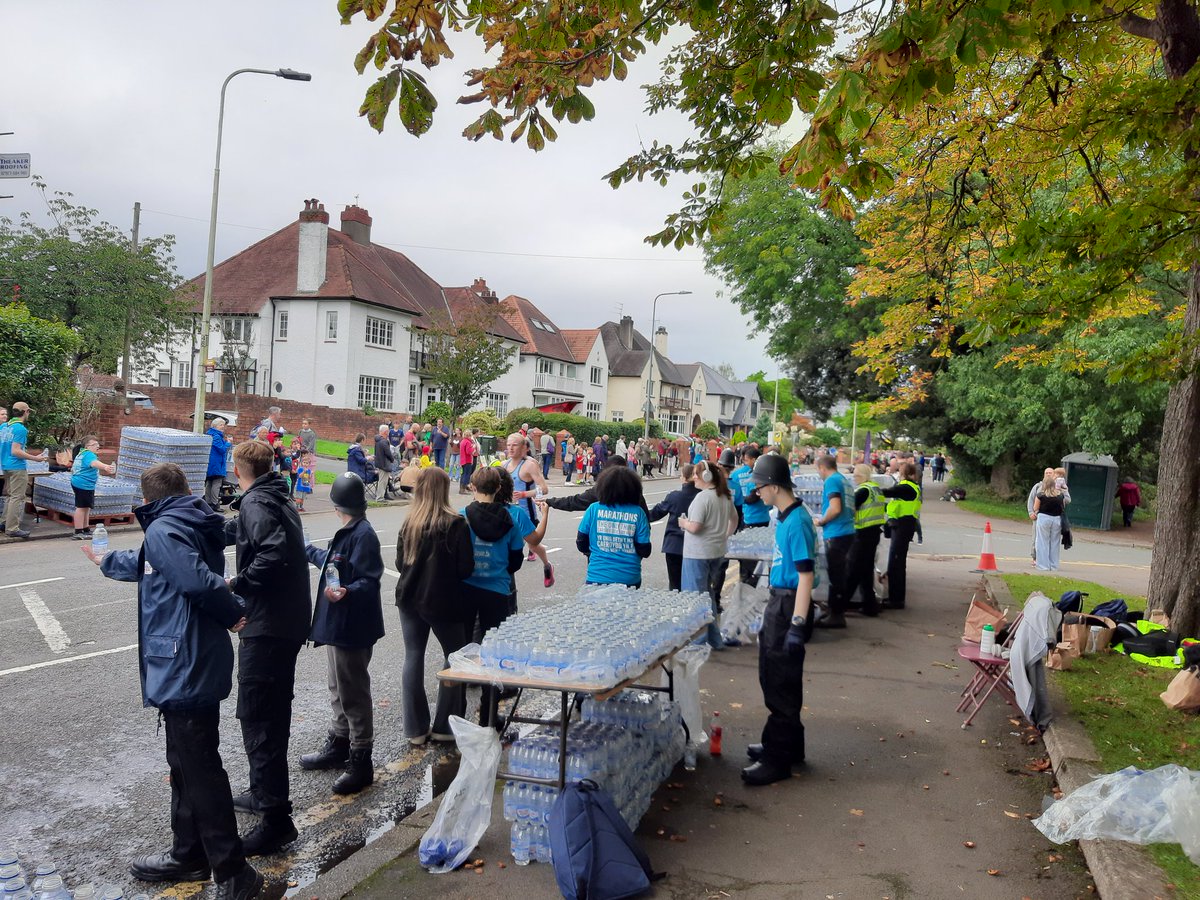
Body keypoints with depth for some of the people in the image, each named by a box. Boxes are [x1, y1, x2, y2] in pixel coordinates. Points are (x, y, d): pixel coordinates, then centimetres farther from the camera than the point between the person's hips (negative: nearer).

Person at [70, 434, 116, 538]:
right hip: (83, 484, -11)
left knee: (86, 507, 20)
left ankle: (85, 529, 31)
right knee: (81, 507, -9)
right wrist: (105, 467, -59)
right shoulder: (88, 454, -17)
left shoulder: (82, 454, 19)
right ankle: (78, 532, -7)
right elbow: (94, 463, -40)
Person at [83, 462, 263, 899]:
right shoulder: (191, 526, 15)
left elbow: (198, 579, -30)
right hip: (191, 667, 10)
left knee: (200, 770, -4)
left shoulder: (164, 529, -14)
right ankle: (188, 855, 34)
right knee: (186, 764, 20)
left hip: (186, 670, -10)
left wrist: (232, 615, -14)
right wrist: (107, 561, 49)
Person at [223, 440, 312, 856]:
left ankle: (276, 818, -3)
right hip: (288, 622, 10)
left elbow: (274, 551, -31)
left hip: (266, 626, -10)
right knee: (272, 713, 21)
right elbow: (236, 530, 34)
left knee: (258, 719, -6)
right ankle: (265, 793, 36)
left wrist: (238, 583, -20)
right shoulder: (279, 500, 15)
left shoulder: (256, 503, -15)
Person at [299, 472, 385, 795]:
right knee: (339, 689, 21)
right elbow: (332, 563, 29)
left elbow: (369, 581, -24)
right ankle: (338, 745, 36)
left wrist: (346, 592, -42)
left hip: (352, 628, -10)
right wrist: (307, 551, 43)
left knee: (353, 694, -2)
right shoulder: (347, 533, 11)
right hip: (338, 624, 10)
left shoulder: (363, 535, -19)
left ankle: (361, 762, 7)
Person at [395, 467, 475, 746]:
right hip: (442, 601, -4)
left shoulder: (409, 523, -2)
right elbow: (466, 568, -14)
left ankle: (416, 728, 14)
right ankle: (445, 726, 14)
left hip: (410, 598, 4)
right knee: (455, 656, 12)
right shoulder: (456, 524, -15)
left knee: (413, 658, 11)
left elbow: (400, 563, 5)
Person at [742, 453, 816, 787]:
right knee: (774, 678, 19)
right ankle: (787, 745, 33)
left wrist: (797, 625, -25)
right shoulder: (785, 517, 9)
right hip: (778, 603, 10)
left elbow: (805, 576, -23)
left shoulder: (798, 522, -20)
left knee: (781, 684, -1)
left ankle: (778, 760, 9)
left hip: (790, 606, -10)